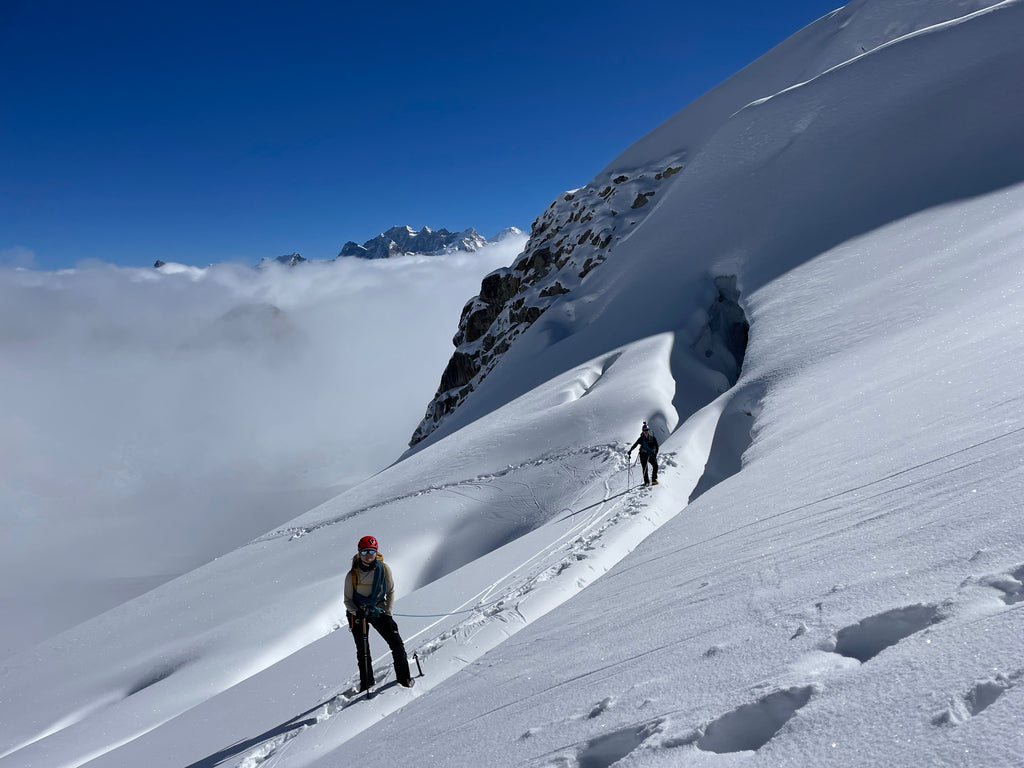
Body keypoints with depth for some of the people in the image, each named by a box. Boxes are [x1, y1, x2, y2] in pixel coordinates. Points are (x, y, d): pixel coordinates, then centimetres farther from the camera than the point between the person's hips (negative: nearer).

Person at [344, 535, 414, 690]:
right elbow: (347, 600, -6)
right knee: (363, 651, 1)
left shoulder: (384, 569, -12)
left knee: (397, 644, -5)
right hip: (358, 612, -1)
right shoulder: (352, 575, -15)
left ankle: (403, 677, 12)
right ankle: (367, 684, 20)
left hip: (378, 609, 1)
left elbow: (391, 592, 1)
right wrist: (358, 612, -23)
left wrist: (388, 613, -7)